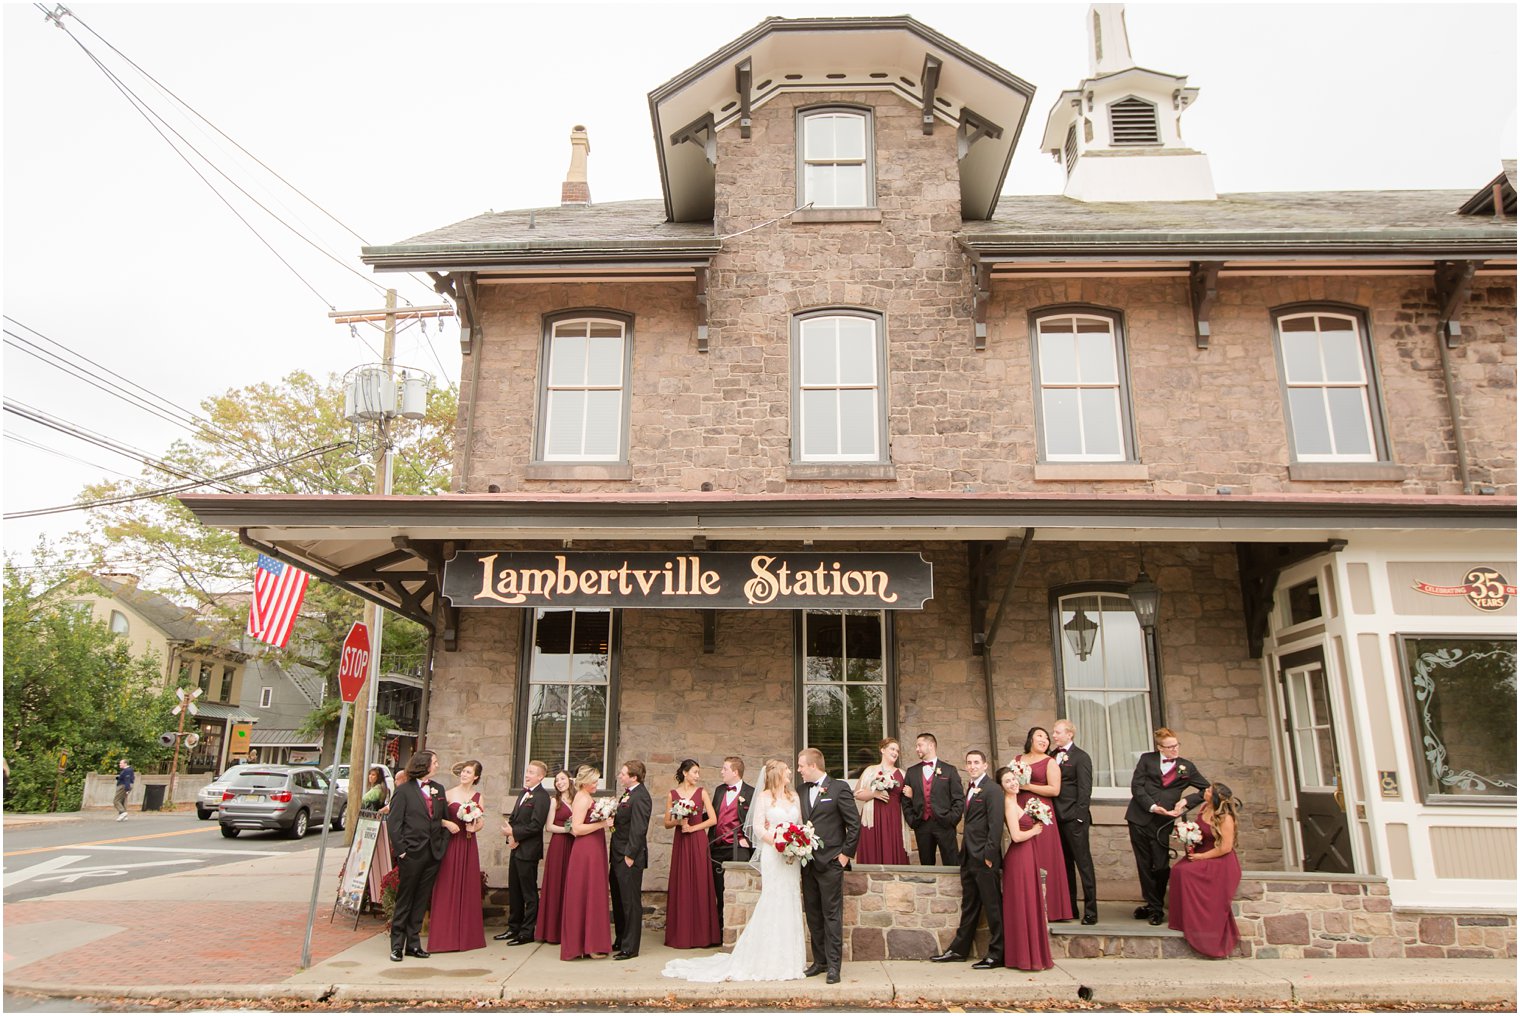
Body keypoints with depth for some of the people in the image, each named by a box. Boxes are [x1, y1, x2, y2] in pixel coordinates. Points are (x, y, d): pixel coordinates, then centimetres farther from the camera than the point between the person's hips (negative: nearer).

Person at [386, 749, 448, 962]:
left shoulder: (439, 789, 11)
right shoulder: (404, 790, -5)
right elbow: (393, 822, -7)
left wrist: (443, 844, 6)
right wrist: (400, 849, -12)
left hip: (433, 853, 5)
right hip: (412, 854, -5)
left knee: (421, 901, 10)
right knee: (404, 900, 4)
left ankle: (413, 943, 18)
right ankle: (397, 945, 13)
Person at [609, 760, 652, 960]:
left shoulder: (640, 797, -19)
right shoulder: (628, 794, 12)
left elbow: (639, 829, -22)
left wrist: (630, 855, -21)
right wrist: (612, 819, 2)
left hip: (630, 856, -10)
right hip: (619, 854, 10)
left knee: (631, 902, 0)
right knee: (618, 900, 19)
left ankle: (630, 947, 8)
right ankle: (620, 941, 32)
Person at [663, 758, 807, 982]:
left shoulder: (794, 796, 14)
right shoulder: (764, 797, -1)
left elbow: (801, 824, 14)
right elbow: (758, 827, -6)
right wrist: (777, 842, -17)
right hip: (772, 855, -5)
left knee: (790, 904, 5)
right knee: (772, 903, -7)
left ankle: (787, 960, 13)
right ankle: (769, 960, 2)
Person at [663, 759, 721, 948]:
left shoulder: (701, 792, 4)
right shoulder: (673, 793, 6)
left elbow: (713, 819, -1)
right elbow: (667, 823, 7)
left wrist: (693, 827, -9)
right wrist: (678, 822, -12)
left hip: (698, 842, -1)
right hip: (680, 844, 1)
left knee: (700, 885, -1)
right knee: (681, 887, 1)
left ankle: (701, 934, 6)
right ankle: (680, 935, 9)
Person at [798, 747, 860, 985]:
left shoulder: (839, 788, -7)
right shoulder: (803, 791, 12)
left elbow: (855, 824, -7)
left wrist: (846, 853, -8)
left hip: (830, 862, -6)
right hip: (808, 863, 6)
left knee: (832, 915, -2)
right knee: (813, 915, 12)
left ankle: (833, 965, 4)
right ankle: (819, 960, 22)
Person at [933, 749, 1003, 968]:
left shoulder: (992, 790, -12)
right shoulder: (971, 788, 16)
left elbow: (995, 825, -18)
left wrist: (989, 855, -20)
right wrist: (965, 851, 13)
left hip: (985, 859, -9)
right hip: (969, 858, 9)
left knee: (993, 907, 1)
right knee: (969, 906, 17)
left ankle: (997, 954, 9)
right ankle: (959, 949, 25)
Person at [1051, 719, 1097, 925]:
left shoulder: (1081, 757, -6)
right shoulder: (1052, 756, 12)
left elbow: (1085, 790, -10)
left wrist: (1079, 816, -16)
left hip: (1073, 818, -6)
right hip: (1056, 818, 6)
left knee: (1083, 863, -1)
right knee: (1065, 864, 12)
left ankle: (1090, 911, 5)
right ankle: (1069, 907, 21)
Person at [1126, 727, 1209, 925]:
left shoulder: (1186, 767, 8)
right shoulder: (1147, 760, 6)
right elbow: (1136, 786, -1)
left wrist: (1186, 800, -4)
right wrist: (1151, 806, -14)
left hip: (1163, 822, 0)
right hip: (1140, 819, 0)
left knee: (1160, 867, 0)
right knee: (1144, 865, 6)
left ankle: (1156, 908, 17)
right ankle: (1152, 905, 19)